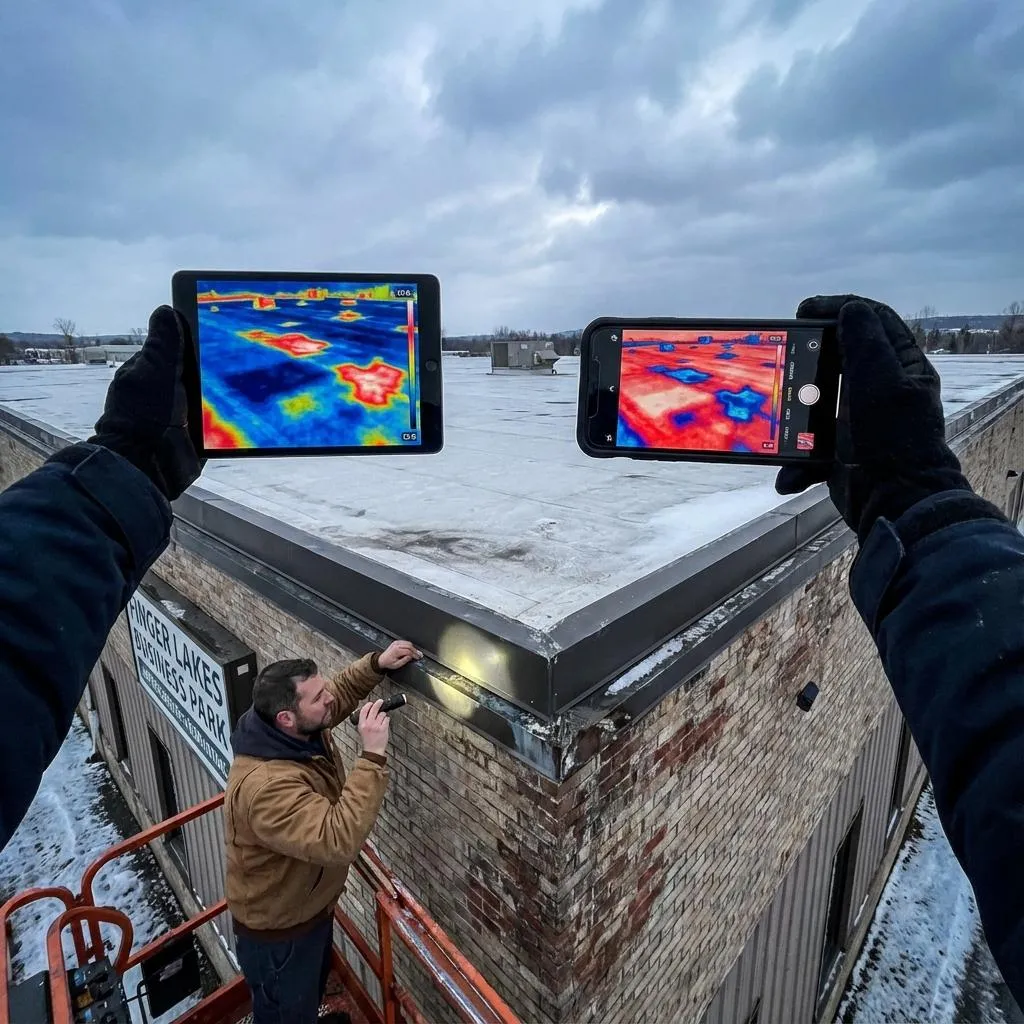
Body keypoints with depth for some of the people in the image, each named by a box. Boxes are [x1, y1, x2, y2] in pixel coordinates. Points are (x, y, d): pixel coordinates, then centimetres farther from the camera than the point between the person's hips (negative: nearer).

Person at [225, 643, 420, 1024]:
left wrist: (376, 664, -12)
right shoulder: (267, 785, -42)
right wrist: (373, 758, -48)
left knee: (311, 993, 34)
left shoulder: (302, 730, -15)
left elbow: (339, 692, 4)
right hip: (277, 931, -8)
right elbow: (339, 841, -47)